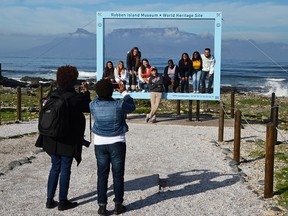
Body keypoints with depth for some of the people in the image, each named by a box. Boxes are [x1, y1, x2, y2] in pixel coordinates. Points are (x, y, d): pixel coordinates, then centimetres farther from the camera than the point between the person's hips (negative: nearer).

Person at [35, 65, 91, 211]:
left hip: (53, 139, 5)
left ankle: (50, 199, 21)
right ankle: (62, 201, 13)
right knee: (65, 170, 5)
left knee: (55, 167, 16)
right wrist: (86, 92, 9)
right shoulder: (76, 97, -17)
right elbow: (87, 108, 1)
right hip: (68, 140, -5)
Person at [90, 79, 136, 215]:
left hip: (100, 144, 2)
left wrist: (101, 92, 22)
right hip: (117, 143, -2)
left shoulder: (94, 105, -9)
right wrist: (124, 92, 16)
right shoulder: (119, 105, -15)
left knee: (102, 175, 8)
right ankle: (118, 205, 15)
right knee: (118, 175, 8)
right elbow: (132, 106, 6)